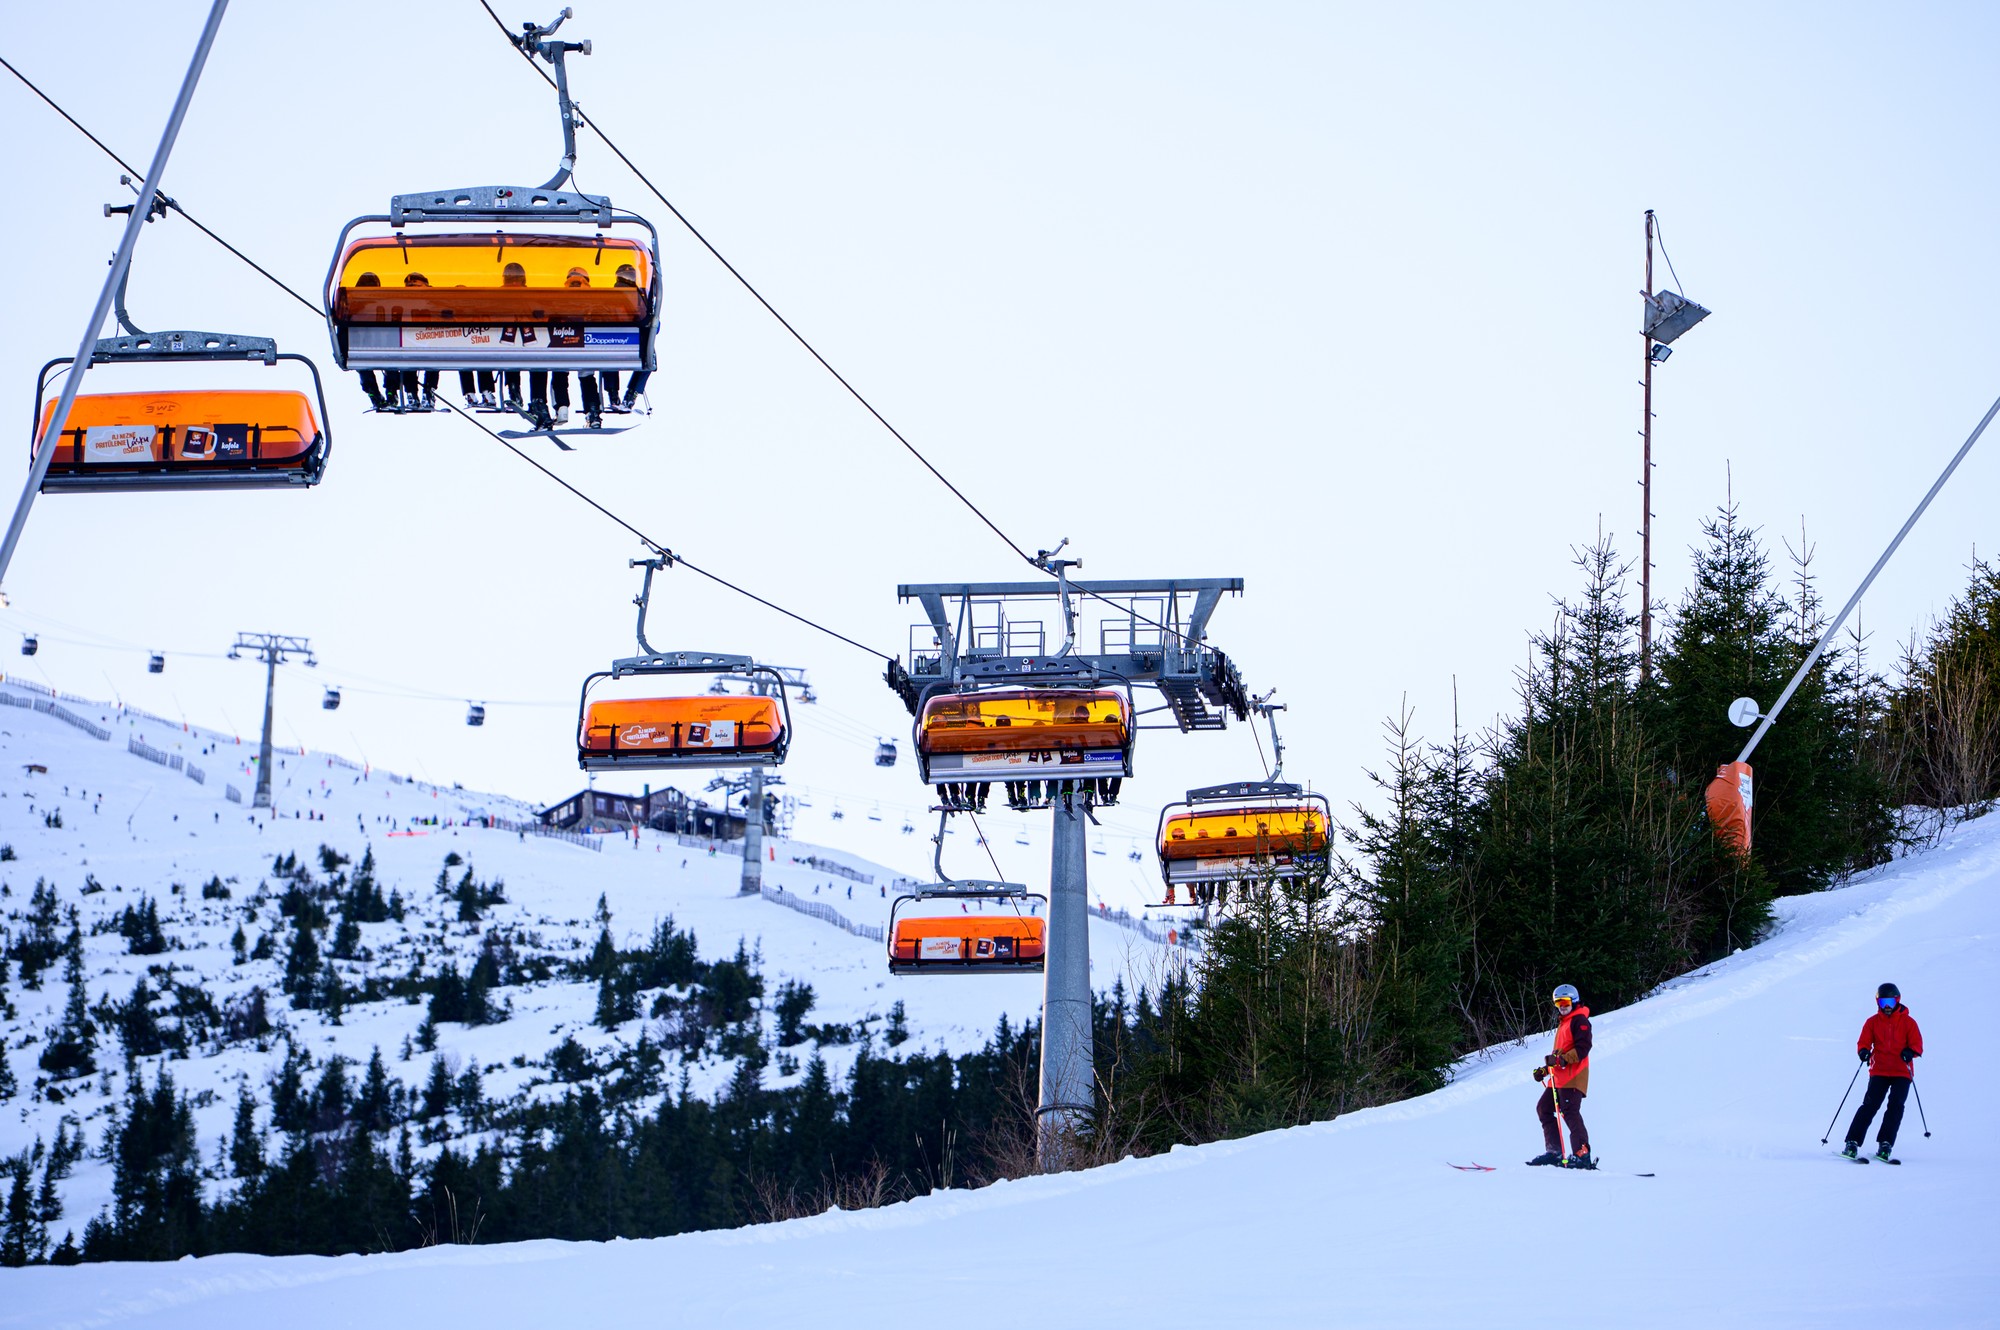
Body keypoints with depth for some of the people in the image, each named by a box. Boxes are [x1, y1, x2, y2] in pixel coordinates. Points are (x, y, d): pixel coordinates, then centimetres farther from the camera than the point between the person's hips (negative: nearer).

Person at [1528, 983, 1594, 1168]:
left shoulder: (1579, 1020, -5)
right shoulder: (1562, 1024, 26)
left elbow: (1582, 1048, -18)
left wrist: (1561, 1059, -26)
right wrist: (1545, 1069, 21)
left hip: (1573, 1078, -11)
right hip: (1559, 1077, 11)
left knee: (1570, 1113, -16)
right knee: (1543, 1108, 8)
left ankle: (1582, 1154, -18)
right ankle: (1554, 1151, 7)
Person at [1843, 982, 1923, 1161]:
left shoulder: (1908, 1022, 5)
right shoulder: (1872, 1022, 9)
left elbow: (1917, 1044, 0)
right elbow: (1864, 1042, 5)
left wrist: (1910, 1052, -23)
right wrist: (1864, 1051, -18)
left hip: (1902, 1072, 0)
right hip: (1879, 1071, 0)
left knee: (1896, 1105, -13)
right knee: (1870, 1104, -12)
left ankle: (1885, 1145, -10)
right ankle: (1852, 1143, -13)